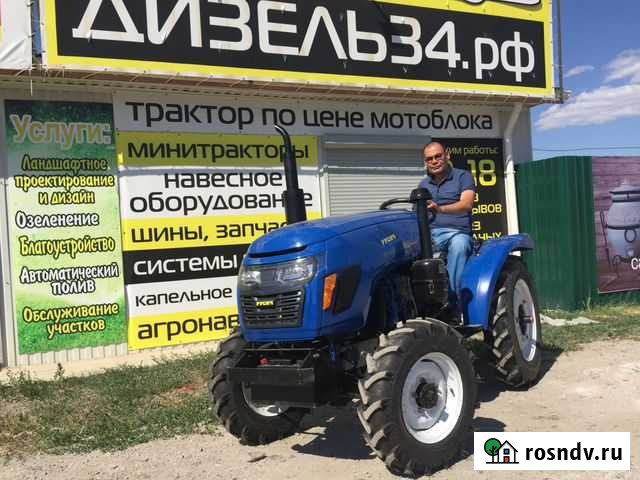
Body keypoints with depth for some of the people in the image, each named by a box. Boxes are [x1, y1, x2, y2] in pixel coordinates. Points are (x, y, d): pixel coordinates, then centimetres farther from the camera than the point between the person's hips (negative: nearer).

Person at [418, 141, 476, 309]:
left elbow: (467, 204, -10)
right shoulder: (423, 184, 23)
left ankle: (452, 300, -37)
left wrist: (441, 209, -29)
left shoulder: (463, 176, 8)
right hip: (429, 234, 3)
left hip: (458, 232, -3)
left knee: (458, 244, -39)